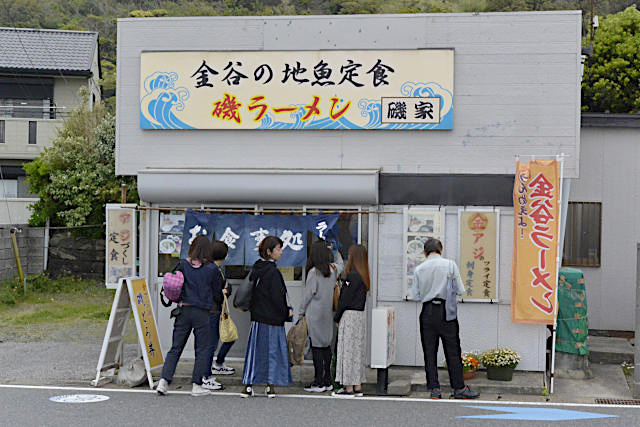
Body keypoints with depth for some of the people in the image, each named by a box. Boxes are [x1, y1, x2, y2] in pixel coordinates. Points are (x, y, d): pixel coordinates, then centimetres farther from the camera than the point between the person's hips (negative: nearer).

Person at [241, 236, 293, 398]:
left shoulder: (256, 268, 8)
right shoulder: (272, 272, -16)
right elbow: (277, 297, -16)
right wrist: (286, 312, -3)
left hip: (257, 317, 7)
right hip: (272, 318, -7)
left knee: (254, 350, 9)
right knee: (273, 349, 3)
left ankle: (248, 385, 7)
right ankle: (270, 386, 7)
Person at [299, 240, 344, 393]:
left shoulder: (314, 272, -13)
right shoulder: (333, 269, 4)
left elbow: (308, 294, -10)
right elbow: (340, 264, 30)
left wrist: (301, 312, -2)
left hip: (315, 314, -6)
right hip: (328, 313, 6)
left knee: (317, 347, -3)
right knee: (326, 346, 11)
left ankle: (319, 383, -2)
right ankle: (327, 381, 14)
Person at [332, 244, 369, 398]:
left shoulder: (353, 276, -17)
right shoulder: (363, 276, 10)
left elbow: (345, 300, -16)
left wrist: (337, 317, -6)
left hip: (350, 315, -9)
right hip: (361, 315, 9)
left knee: (348, 350, -4)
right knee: (357, 350, 13)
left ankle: (349, 388, -2)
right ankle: (357, 386, 17)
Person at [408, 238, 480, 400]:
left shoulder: (419, 269, 2)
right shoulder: (450, 265, -2)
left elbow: (415, 296, 4)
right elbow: (459, 290, -2)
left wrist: (410, 289, 25)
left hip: (427, 312, 1)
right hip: (446, 311, -1)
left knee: (429, 352, 7)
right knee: (453, 351, 5)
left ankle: (434, 388, 6)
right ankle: (459, 388, 8)